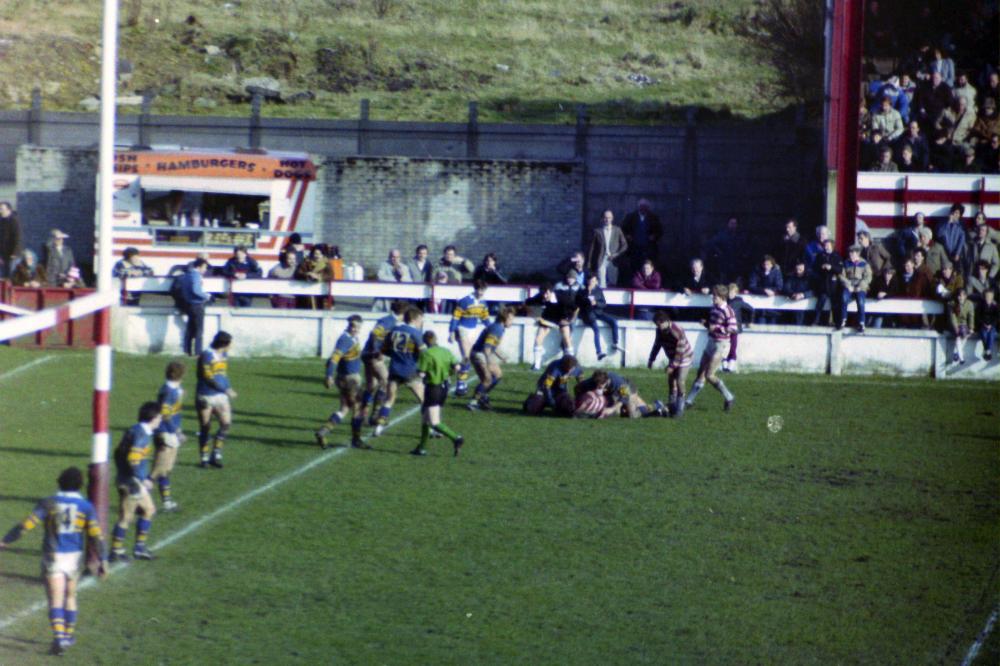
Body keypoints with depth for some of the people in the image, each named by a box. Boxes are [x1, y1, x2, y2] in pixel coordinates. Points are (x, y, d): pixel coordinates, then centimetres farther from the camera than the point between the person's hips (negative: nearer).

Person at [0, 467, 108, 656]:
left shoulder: (48, 503, -5)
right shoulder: (86, 506, -3)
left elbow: (26, 524, -8)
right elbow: (96, 535, -8)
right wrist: (103, 561, -6)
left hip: (52, 557, -2)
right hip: (74, 557, 2)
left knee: (55, 600, -5)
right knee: (70, 596, 22)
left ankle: (58, 637, -22)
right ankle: (69, 635, 31)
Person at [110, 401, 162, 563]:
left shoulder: (134, 431, 11)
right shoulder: (142, 434, -18)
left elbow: (119, 452, 17)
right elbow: (133, 458, -26)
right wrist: (143, 479, -20)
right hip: (132, 481, -10)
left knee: (149, 510, 18)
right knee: (126, 517, -1)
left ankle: (140, 546, 22)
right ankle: (116, 552, 6)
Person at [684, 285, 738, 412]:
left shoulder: (727, 311, -17)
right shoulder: (714, 308, 10)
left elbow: (733, 329, -22)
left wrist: (716, 328, -21)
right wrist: (706, 323, 2)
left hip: (721, 345, -9)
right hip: (711, 342, 9)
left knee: (709, 375, -9)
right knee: (701, 373, 11)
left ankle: (729, 398, 4)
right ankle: (689, 400, 16)